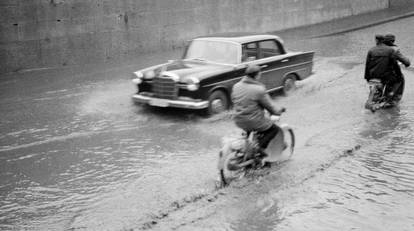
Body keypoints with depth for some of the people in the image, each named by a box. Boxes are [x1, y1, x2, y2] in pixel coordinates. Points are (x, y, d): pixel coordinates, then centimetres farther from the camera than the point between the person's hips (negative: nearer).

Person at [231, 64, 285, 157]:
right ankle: (261, 146, -3)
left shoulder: (236, 86, 0)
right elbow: (269, 107, -8)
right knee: (275, 129, 13)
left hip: (239, 121, 7)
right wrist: (279, 111, 11)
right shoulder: (259, 90, -18)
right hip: (254, 121, -7)